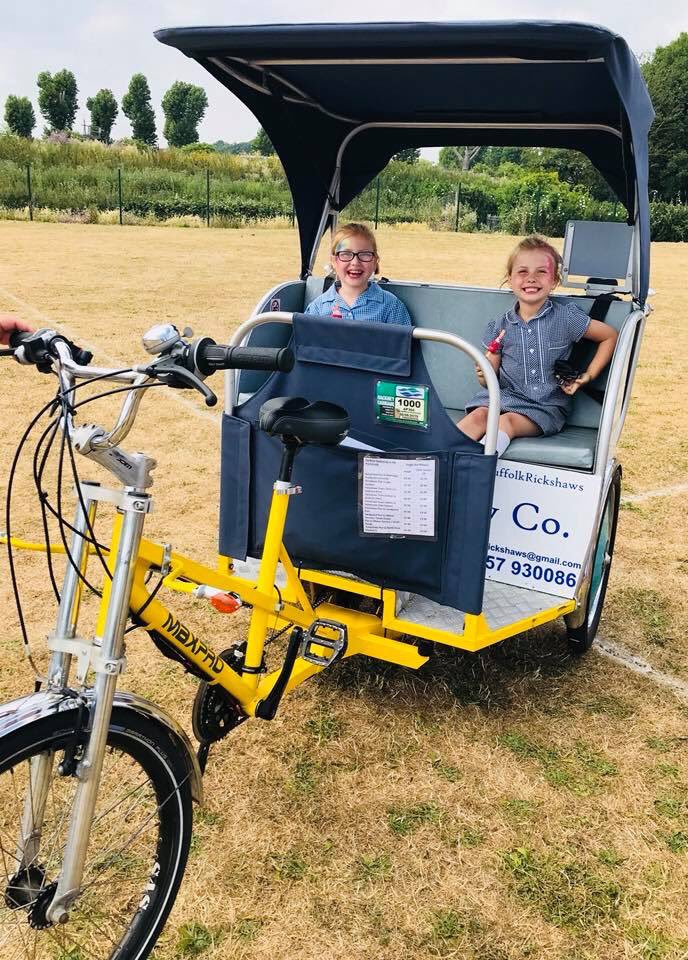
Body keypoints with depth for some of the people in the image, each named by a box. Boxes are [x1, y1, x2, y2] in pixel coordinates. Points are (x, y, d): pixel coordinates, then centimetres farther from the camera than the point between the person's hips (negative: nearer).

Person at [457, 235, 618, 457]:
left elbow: (610, 336, 8)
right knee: (478, 416, -29)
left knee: (507, 421, -32)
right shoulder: (499, 327, 5)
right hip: (506, 395, 3)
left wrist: (587, 376, -1)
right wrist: (484, 375, -16)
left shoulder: (566, 318, -1)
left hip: (547, 407, -2)